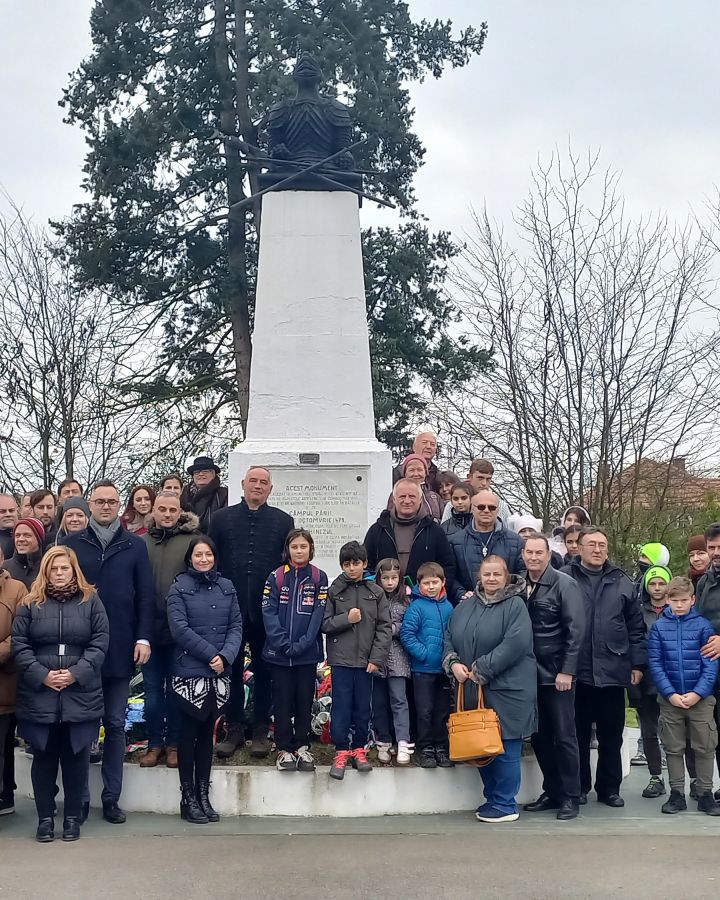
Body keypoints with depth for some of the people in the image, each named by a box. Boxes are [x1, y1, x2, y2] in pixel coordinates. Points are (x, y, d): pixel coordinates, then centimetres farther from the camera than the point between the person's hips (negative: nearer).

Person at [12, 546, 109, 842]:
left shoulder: (90, 601, 5)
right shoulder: (30, 604, 5)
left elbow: (100, 642, -1)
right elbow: (19, 644, 0)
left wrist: (76, 673, -13)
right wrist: (42, 675, -12)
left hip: (80, 695, 0)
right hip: (39, 694, 0)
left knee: (76, 757, 5)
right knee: (44, 758, 6)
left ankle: (73, 816, 17)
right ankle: (45, 817, 17)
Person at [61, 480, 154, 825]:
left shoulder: (135, 546, 5)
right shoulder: (71, 544, 5)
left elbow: (145, 596, 3)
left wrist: (144, 638, -5)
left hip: (120, 649, 0)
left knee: (115, 725, 6)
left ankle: (111, 797, 13)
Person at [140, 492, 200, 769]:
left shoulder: (192, 541, -4)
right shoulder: (141, 542, 3)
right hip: (149, 628, 2)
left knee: (176, 689, 9)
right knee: (152, 689, 10)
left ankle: (173, 743, 21)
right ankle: (155, 743, 22)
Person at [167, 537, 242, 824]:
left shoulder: (226, 587, 9)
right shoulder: (180, 587, -2)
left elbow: (236, 626, 6)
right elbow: (179, 628, -10)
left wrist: (226, 656, -10)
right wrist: (211, 654, -13)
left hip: (220, 675, 4)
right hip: (189, 673, -4)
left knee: (207, 734, 11)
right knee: (188, 733, 3)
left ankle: (203, 795, 19)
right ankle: (188, 798, 12)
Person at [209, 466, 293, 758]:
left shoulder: (283, 521, 6)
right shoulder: (221, 518, 7)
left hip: (267, 610, 0)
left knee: (263, 671, 7)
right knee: (232, 670, 8)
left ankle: (260, 731, 16)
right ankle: (234, 729, 18)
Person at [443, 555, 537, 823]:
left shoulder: (515, 605, -7)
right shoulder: (464, 608, 12)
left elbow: (515, 644, -18)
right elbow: (449, 639, 16)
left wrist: (480, 670, -16)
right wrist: (453, 663, -5)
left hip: (507, 690, -6)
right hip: (474, 691, 6)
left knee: (505, 749, -1)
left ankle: (505, 805, 10)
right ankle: (492, 798, 27)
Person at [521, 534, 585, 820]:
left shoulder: (564, 585, -7)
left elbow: (575, 630, -10)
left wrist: (567, 671, -14)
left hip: (557, 675, -5)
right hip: (531, 675, 5)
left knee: (564, 736, 1)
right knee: (539, 736, 10)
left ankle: (570, 797, 11)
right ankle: (551, 792, 22)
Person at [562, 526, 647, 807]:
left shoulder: (622, 582, 8)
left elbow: (636, 627, 10)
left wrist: (638, 663, 6)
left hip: (613, 671, 2)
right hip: (576, 671, -2)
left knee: (611, 734, 10)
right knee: (578, 733, 8)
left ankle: (609, 788, 23)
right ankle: (579, 787, 20)